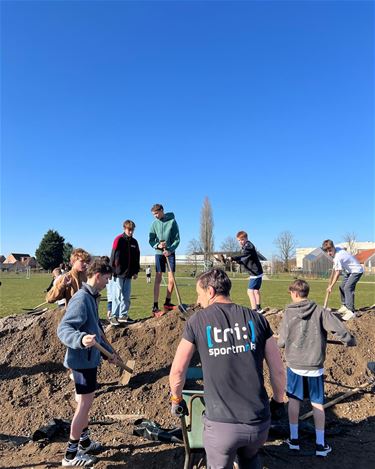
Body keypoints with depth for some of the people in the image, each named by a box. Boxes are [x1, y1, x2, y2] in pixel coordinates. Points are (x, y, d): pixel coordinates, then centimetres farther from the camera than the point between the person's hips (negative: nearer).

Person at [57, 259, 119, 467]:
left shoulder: (92, 297, 8)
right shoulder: (81, 299, -22)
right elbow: (63, 329, -29)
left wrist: (109, 351, 22)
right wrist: (81, 339, -49)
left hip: (89, 358, 10)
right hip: (82, 360, -10)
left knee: (85, 404, 21)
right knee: (84, 405, 2)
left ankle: (85, 442, 37)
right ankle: (71, 454, 17)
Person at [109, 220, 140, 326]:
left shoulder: (134, 242, 11)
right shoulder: (119, 239, -5)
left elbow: (137, 258, 16)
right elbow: (113, 255, -8)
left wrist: (136, 271, 13)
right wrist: (112, 269, -12)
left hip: (129, 273, 6)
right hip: (119, 273, -6)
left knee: (126, 296, 10)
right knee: (117, 295, -3)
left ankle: (123, 315, 19)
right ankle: (114, 316, 4)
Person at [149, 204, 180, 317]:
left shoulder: (172, 221, -4)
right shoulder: (154, 223, 1)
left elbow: (177, 239, -4)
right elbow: (151, 240, 3)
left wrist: (170, 250, -16)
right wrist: (157, 245, -17)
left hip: (170, 253, 0)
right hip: (159, 253, 0)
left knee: (171, 278, 1)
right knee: (158, 279, -4)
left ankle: (167, 302, 16)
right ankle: (155, 306, -4)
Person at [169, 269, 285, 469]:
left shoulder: (197, 321, -6)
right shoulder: (256, 319, -1)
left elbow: (177, 371, -2)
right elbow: (278, 370, 3)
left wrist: (176, 400, 17)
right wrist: (278, 401, 20)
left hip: (221, 424, -2)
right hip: (259, 423, 3)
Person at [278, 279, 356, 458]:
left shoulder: (288, 313, -9)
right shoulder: (320, 312, -9)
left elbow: (281, 343, -7)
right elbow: (340, 329, -15)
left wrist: (281, 341, 17)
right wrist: (350, 341, 6)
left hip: (294, 365, 0)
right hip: (315, 366, 0)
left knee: (294, 400, 16)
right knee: (317, 403, 13)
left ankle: (294, 439, 25)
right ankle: (320, 444, 21)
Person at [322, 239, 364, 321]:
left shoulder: (338, 257, -30)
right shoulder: (337, 249, -4)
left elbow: (337, 273, -24)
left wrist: (331, 286, -17)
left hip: (356, 271, -11)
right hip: (349, 271, 11)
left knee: (348, 288, -25)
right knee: (342, 287, 14)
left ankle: (351, 311, -27)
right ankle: (344, 306, 29)